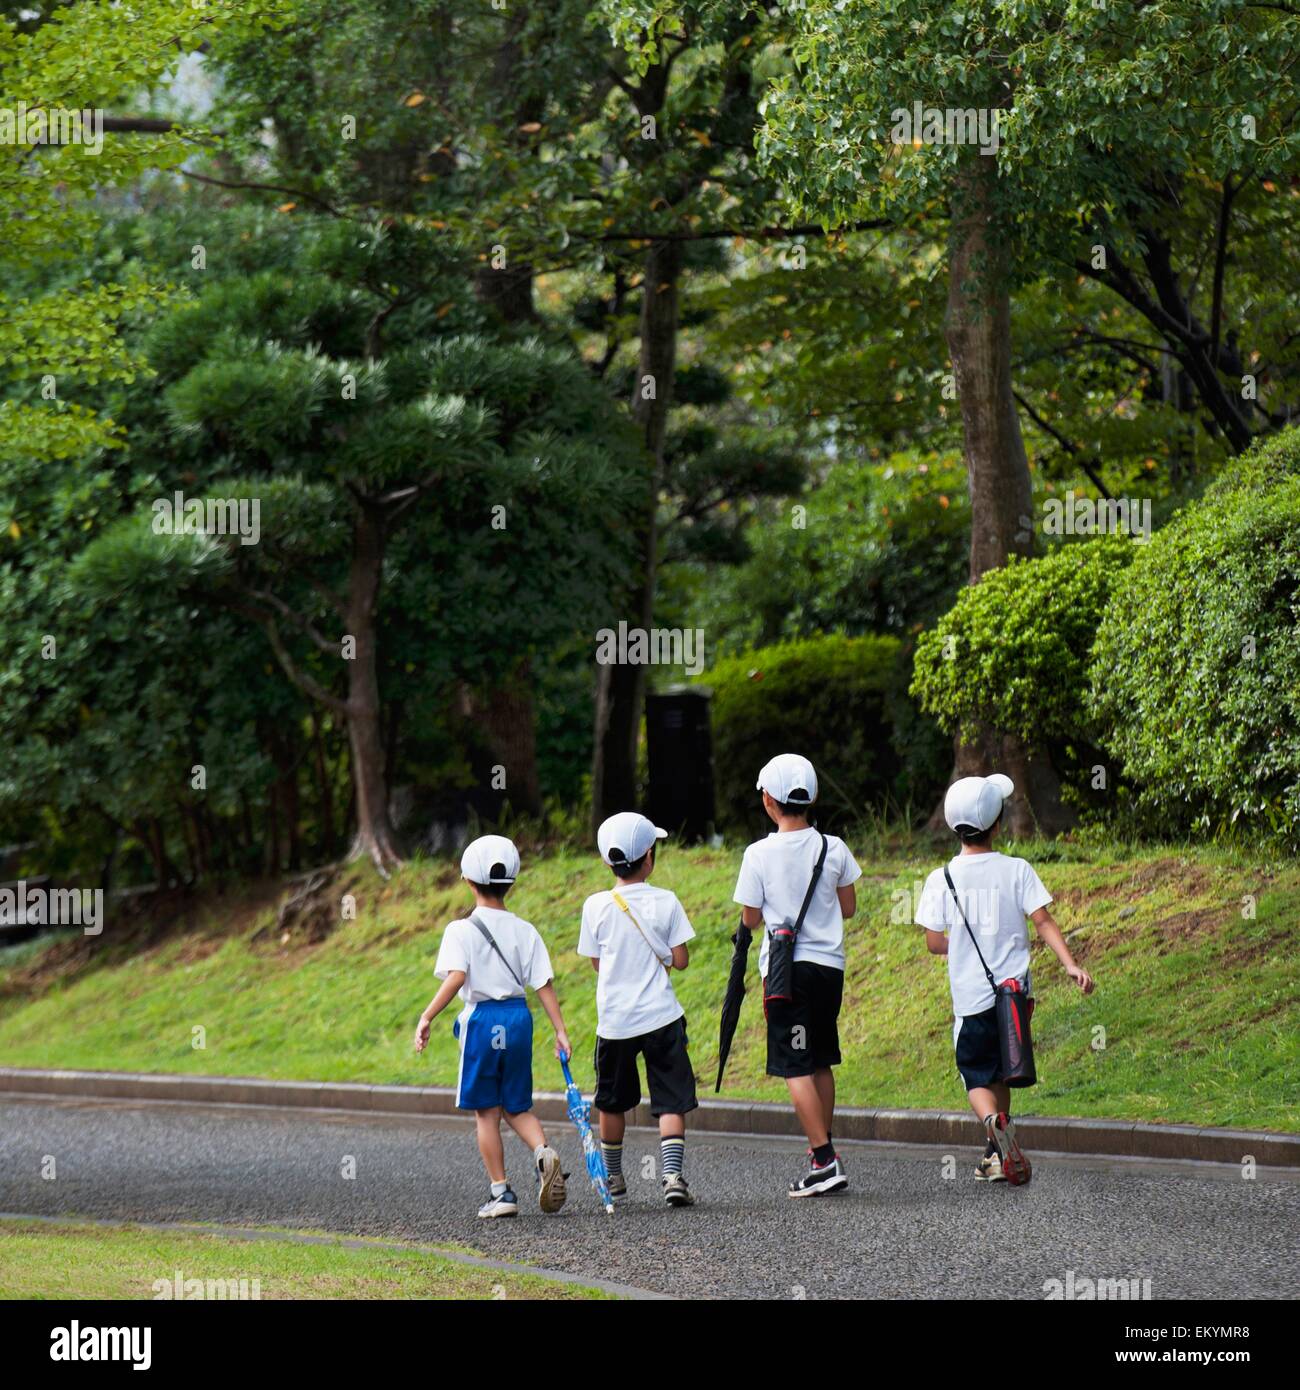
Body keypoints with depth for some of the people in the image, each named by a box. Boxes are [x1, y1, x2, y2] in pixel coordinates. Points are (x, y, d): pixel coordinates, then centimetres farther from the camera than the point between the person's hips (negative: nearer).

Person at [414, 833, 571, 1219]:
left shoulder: (461, 931, -6)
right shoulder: (525, 931, 5)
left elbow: (456, 977, -20)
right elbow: (544, 985, 2)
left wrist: (426, 1018, -19)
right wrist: (561, 1032, 4)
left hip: (481, 1018, -4)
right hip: (519, 1016, 4)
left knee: (487, 1112, 6)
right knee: (517, 1107, 15)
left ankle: (500, 1191, 5)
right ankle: (543, 1151, -14)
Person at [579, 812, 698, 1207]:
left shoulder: (596, 906, -4)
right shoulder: (665, 903, -7)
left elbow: (597, 962, 5)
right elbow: (681, 960, -4)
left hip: (614, 1021, 1)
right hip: (661, 1017, -1)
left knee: (612, 1103, 17)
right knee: (671, 1101, 0)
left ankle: (613, 1178, 29)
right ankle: (672, 1175, -16)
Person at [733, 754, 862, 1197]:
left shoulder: (759, 855, -10)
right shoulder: (833, 848, -1)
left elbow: (750, 919, -2)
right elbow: (848, 908, 9)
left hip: (785, 966, -4)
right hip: (830, 964, 4)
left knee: (796, 1067, -4)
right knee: (820, 1062, 17)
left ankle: (824, 1159, -13)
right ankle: (822, 1153, 22)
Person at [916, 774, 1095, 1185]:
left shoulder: (941, 880, -4)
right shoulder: (1016, 870, -3)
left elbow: (934, 942, 0)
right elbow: (1044, 921, -11)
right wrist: (1071, 965, -14)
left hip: (970, 994, -1)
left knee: (977, 1078, 6)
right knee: (1000, 1072, 19)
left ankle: (994, 1121, -26)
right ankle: (996, 1156, 23)